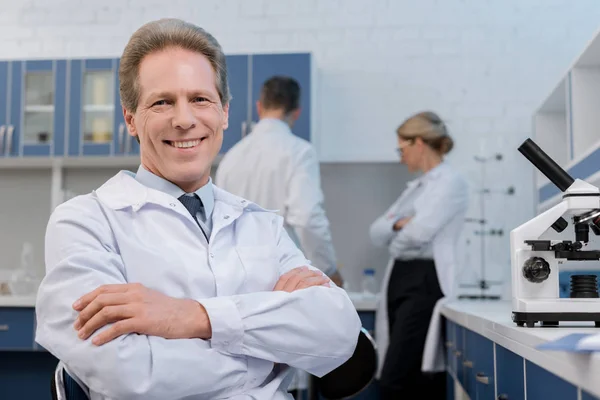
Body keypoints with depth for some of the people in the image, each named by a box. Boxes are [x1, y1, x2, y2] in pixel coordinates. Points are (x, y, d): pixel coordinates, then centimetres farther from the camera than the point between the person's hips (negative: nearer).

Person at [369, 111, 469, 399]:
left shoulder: (451, 182, -6)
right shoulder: (415, 187, 21)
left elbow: (419, 231, -19)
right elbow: (376, 233, 14)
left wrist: (396, 240, 2)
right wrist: (398, 224, -8)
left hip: (425, 282, -8)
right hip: (399, 280, 8)